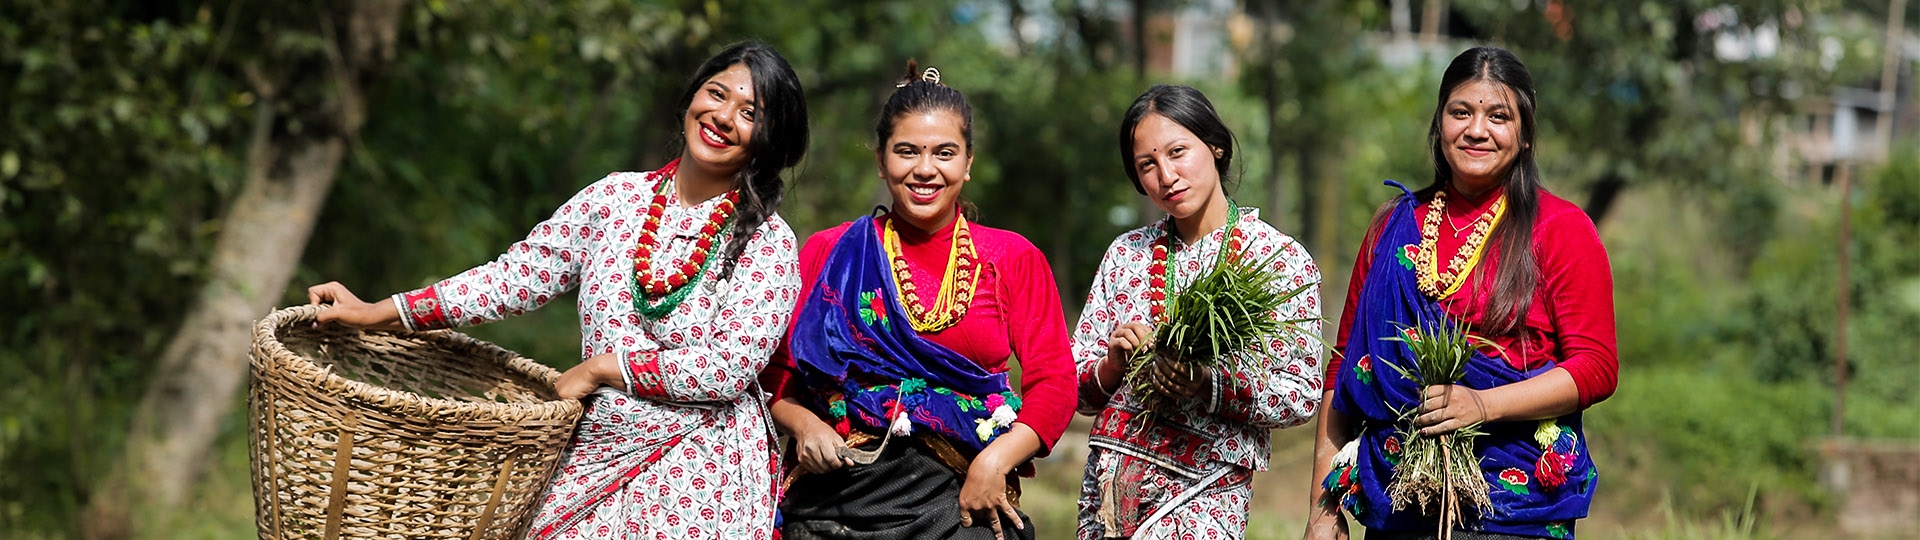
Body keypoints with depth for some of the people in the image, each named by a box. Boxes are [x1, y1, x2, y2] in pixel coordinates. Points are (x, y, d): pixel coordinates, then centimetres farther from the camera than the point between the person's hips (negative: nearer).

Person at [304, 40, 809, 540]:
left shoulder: (768, 244, -7)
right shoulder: (616, 198, 5)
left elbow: (729, 368, -14)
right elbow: (518, 274, 7)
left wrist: (599, 368, -11)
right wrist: (378, 314, 4)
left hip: (696, 473, -4)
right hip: (594, 456, 4)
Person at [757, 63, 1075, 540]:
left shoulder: (1012, 259, 7)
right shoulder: (828, 254, 9)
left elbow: (1054, 382, 1)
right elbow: (775, 372, 9)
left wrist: (995, 461, -13)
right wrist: (804, 425, -10)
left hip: (962, 500, 0)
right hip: (836, 496, 0)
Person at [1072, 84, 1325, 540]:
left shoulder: (1282, 259, 0)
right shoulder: (1126, 254, 12)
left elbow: (1302, 397, -5)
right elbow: (1078, 393, 12)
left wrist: (1208, 386, -19)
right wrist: (1113, 366, -9)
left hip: (1204, 495, -4)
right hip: (1110, 482, 4)